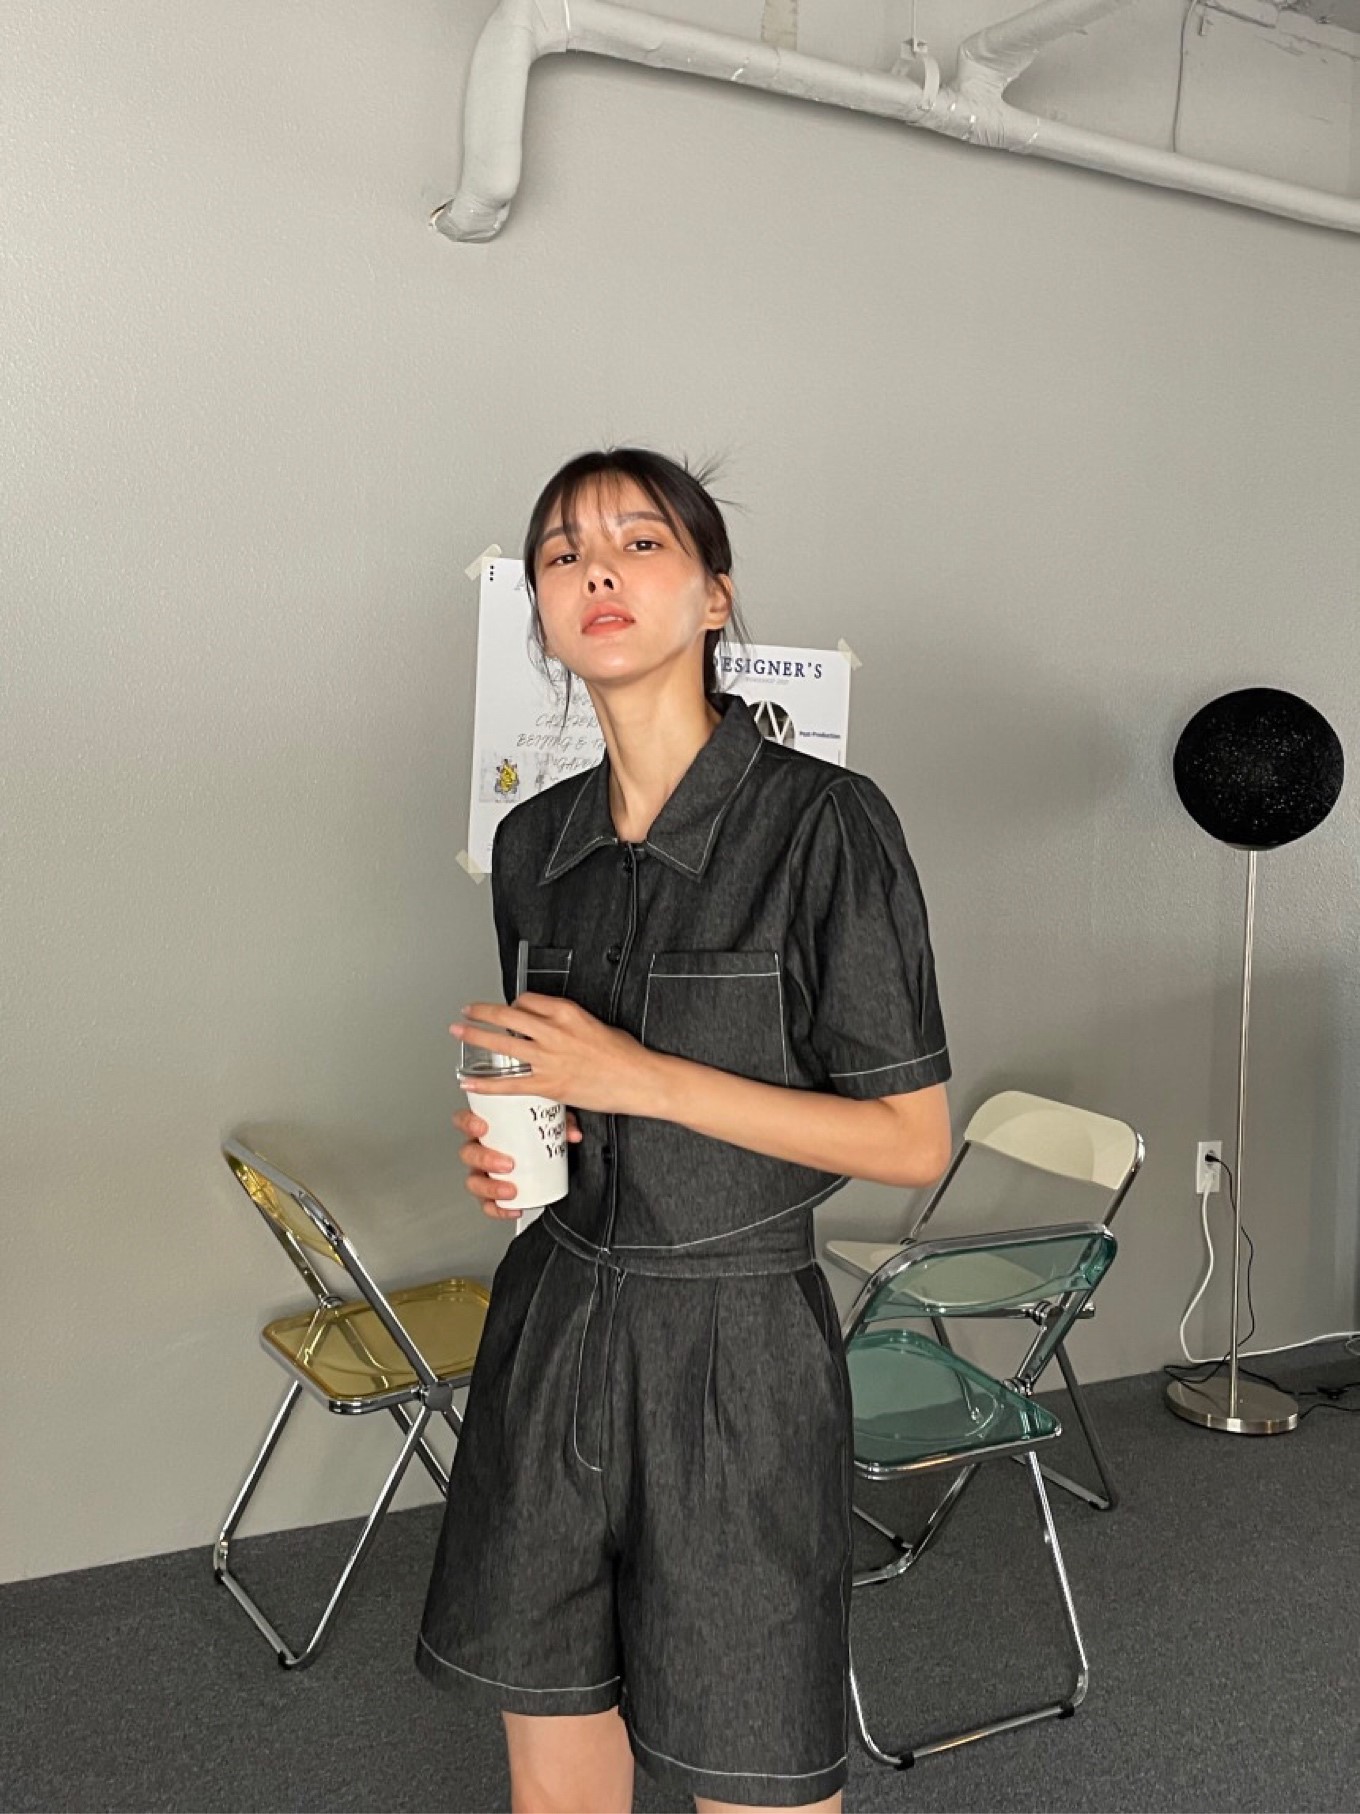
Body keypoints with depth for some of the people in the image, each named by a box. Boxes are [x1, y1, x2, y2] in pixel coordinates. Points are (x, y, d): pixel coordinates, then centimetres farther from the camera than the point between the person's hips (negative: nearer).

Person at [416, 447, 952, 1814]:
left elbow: (912, 1140, -13)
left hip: (736, 1344, -5)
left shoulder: (825, 823, -15)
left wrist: (640, 1078, -19)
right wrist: (503, 1140, -3)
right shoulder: (534, 842, 5)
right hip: (551, 1315, 5)